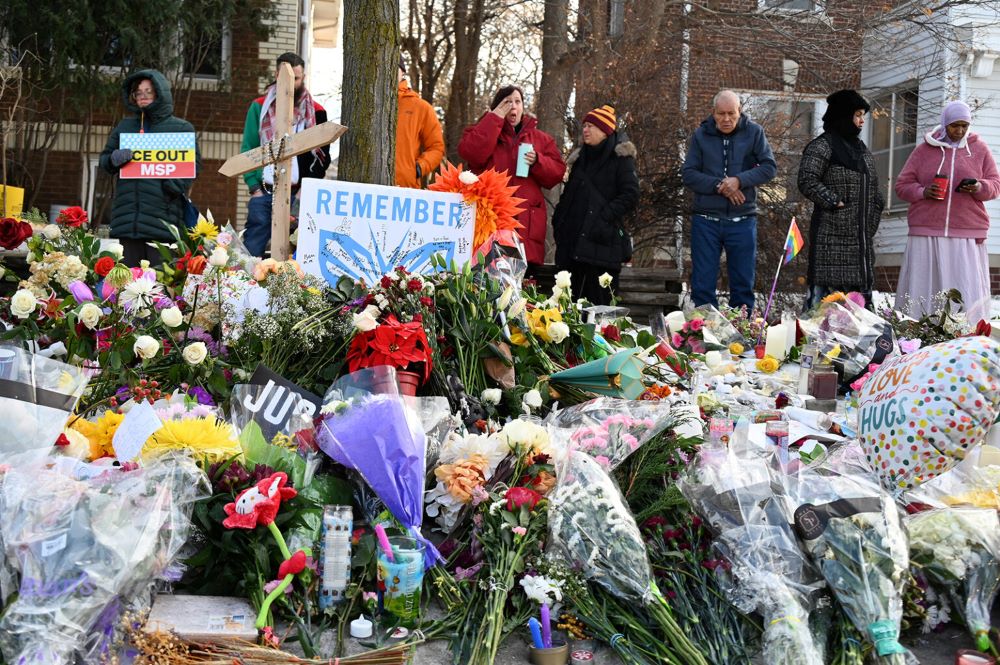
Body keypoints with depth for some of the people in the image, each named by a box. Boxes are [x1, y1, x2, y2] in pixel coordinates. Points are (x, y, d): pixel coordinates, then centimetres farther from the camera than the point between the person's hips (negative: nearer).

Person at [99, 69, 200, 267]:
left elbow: (194, 162, 0)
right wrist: (113, 160, -4)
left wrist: (174, 186, -17)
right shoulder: (125, 126, 20)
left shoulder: (181, 128, 8)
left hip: (163, 213, -4)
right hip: (127, 212, 4)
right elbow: (104, 158, 20)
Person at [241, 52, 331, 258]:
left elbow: (322, 157, 9)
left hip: (299, 196, 0)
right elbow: (247, 150, 7)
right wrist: (254, 187, -3)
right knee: (252, 252, -2)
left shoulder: (316, 112, 8)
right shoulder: (260, 107, 9)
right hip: (263, 194, 1)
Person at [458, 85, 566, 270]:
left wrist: (537, 161, -8)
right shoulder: (483, 131, 12)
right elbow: (471, 153, -10)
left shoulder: (540, 138, 19)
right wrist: (495, 118, -5)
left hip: (527, 223, 3)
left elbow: (557, 172, 12)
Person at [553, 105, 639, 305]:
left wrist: (605, 216, -17)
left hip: (601, 241, -6)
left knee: (599, 302, -7)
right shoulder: (580, 157, 19)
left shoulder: (621, 158, 0)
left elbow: (630, 195, -9)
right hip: (573, 239, 6)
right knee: (569, 301, 5)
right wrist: (559, 220, 10)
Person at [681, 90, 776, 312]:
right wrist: (719, 186, -14)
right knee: (702, 284, 3)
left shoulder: (754, 132, 2)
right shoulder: (701, 135, 3)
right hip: (706, 220, 0)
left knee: (743, 284, 7)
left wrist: (740, 180, -17)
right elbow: (688, 173, -1)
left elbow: (769, 167, -2)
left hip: (742, 220, 0)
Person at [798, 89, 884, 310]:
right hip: (831, 236, -8)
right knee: (824, 287, -11)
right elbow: (807, 182, -16)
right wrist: (836, 202, -17)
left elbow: (874, 191, 26)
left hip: (861, 238, 9)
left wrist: (872, 222, 14)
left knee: (862, 288, 9)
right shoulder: (822, 146, -6)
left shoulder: (861, 148, 20)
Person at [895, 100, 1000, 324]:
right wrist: (923, 192, -10)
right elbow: (902, 185, 11)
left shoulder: (980, 149, 12)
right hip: (926, 233, 0)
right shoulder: (924, 150, 10)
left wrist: (980, 187, -9)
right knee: (921, 290, -4)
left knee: (967, 293, -5)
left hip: (968, 235, 0)